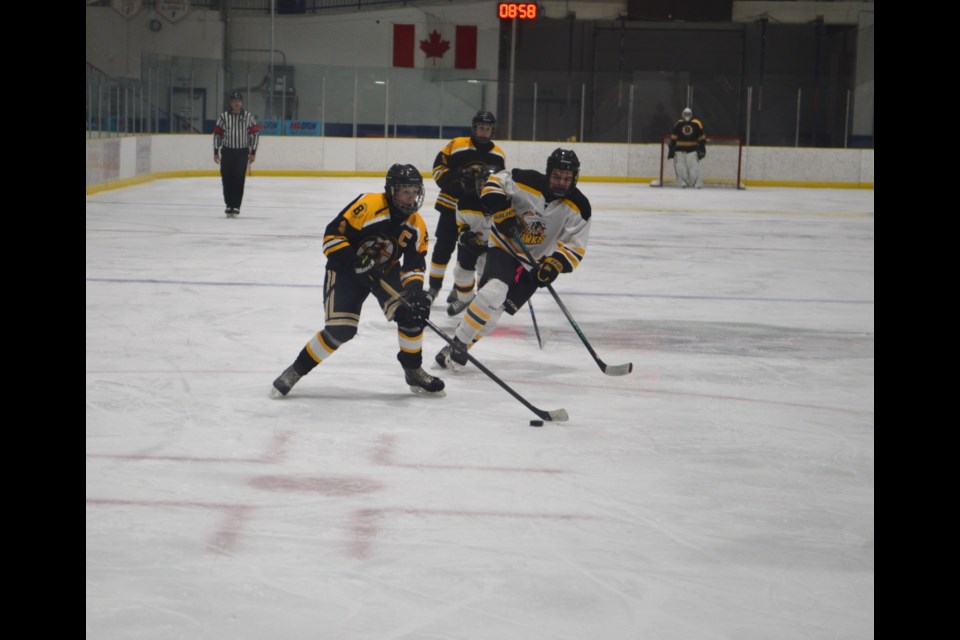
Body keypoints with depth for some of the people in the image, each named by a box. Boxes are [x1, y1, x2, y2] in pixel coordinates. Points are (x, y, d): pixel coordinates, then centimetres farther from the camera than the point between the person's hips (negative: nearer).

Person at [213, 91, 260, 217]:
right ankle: (229, 205, 16)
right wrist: (216, 152, 3)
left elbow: (255, 133, 4)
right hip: (227, 152, 1)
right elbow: (217, 134, 5)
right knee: (227, 178, 3)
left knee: (239, 179, -9)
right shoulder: (223, 116, 2)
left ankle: (236, 206, -8)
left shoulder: (248, 117, 1)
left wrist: (253, 152, 1)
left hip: (242, 152, -1)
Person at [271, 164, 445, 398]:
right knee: (340, 330, -17)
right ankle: (296, 371, 1)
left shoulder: (416, 226, -6)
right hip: (346, 270, -5)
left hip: (385, 271, 5)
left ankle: (413, 371, 5)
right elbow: (332, 235, -24)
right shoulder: (367, 205, -24)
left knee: (413, 313, -16)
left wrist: (415, 290, -23)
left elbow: (414, 265, -4)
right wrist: (356, 262, -31)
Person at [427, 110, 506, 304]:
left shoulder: (498, 155, 5)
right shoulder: (457, 145, -8)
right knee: (444, 247, 1)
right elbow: (438, 167, -8)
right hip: (451, 205, -3)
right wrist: (455, 179, -23)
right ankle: (434, 286, 13)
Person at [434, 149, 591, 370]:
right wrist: (501, 211, -19)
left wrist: (555, 264, -26)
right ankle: (458, 342, -17)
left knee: (493, 310, -9)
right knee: (493, 292, -27)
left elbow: (575, 247, -9)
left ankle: (460, 348, 5)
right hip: (505, 246, -2)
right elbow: (494, 182, -5)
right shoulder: (527, 182, -17)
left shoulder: (578, 208, -11)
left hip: (534, 264, 2)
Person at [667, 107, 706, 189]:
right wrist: (671, 149, 4)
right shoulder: (678, 124, 3)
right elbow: (673, 138, 7)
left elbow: (701, 138, 2)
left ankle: (698, 183, -8)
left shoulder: (696, 124, -2)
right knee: (680, 167, -4)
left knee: (694, 167, -10)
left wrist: (702, 149, 0)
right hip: (680, 149, 2)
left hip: (692, 149, -2)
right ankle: (684, 183, 5)